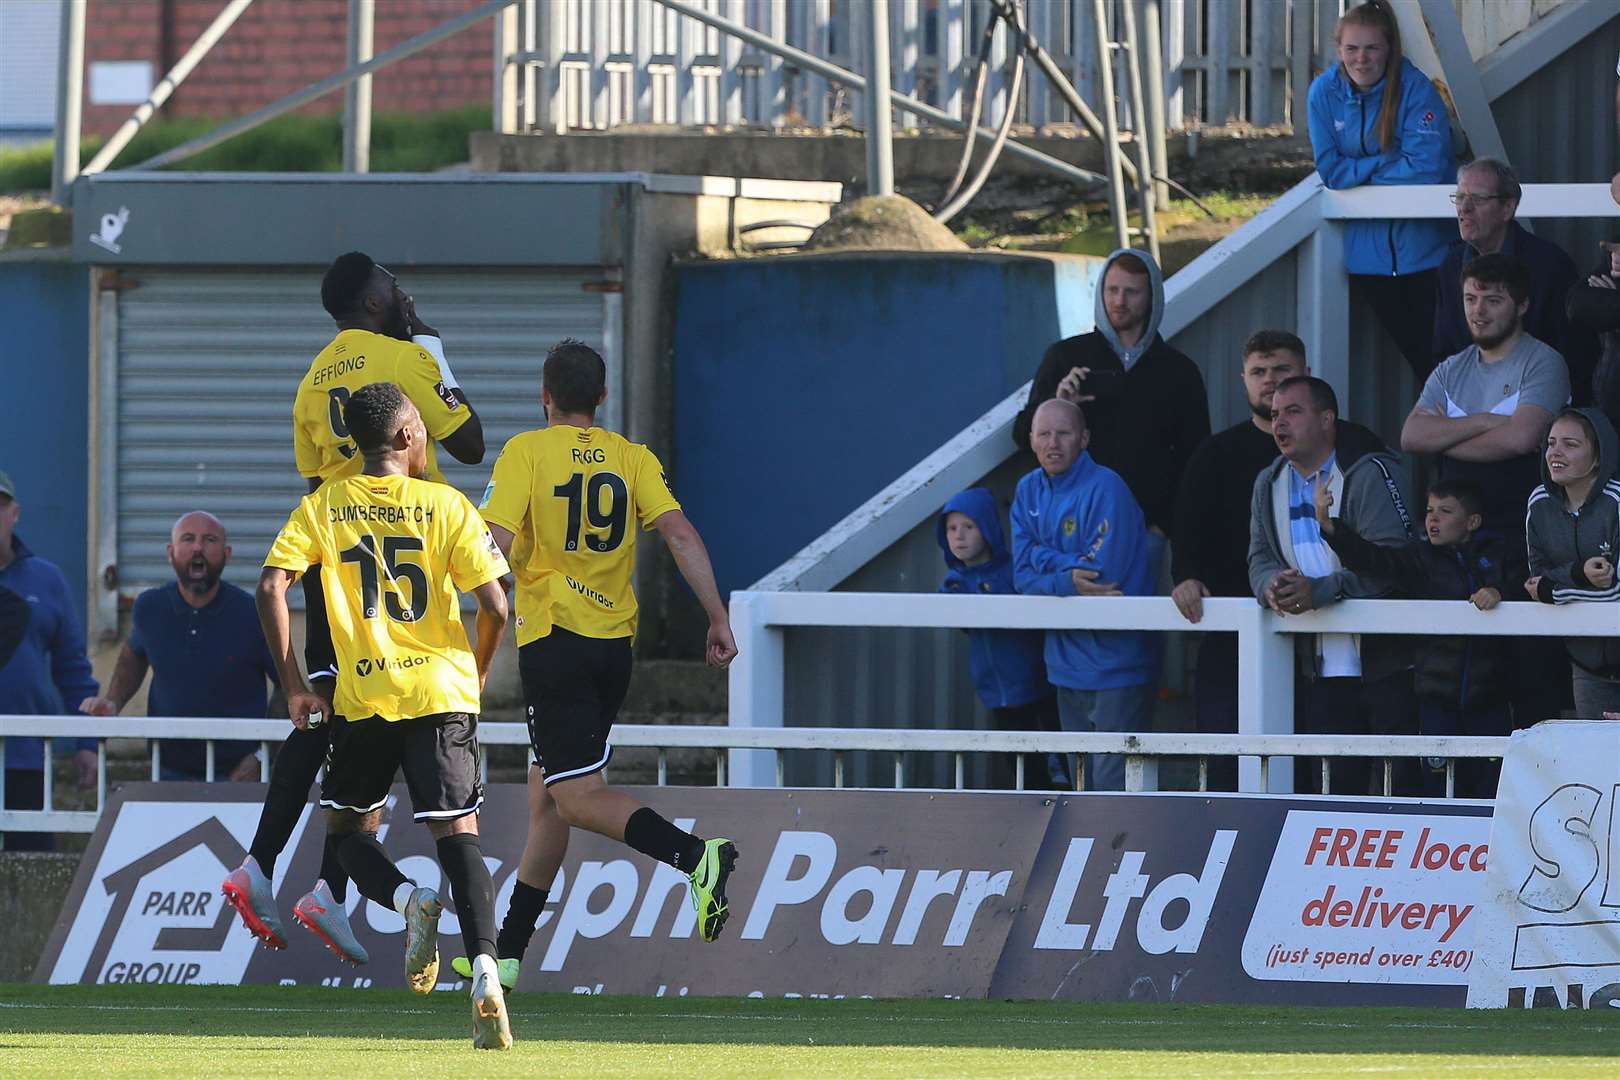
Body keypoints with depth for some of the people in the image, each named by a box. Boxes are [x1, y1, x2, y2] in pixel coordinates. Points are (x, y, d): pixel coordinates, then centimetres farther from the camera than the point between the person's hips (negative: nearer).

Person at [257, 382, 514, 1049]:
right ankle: (485, 970, -24)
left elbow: (271, 588, -6)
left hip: (363, 696, 1)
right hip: (442, 690, -1)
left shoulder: (325, 507, 5)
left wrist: (294, 686, 1)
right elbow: (495, 606, -5)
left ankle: (409, 898, -14)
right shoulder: (445, 506, 1)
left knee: (348, 829, 18)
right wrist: (478, 672, 14)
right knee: (457, 832, -3)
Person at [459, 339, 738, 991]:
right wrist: (718, 620, -3)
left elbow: (495, 542, -14)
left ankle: (695, 856, -34)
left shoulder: (526, 452, -4)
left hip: (553, 641, -6)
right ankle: (507, 951, 20)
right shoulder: (633, 458, 8)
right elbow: (681, 535, -4)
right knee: (546, 795, 15)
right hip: (615, 643, 6)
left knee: (577, 796, -10)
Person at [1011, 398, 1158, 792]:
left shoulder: (1105, 489, -13)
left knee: (1114, 786, -12)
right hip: (1068, 664, 7)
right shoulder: (1029, 491, 8)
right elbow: (1023, 575, 2)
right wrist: (1068, 580, -16)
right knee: (1083, 784, 14)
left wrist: (1044, 557, -9)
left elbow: (1103, 571, -21)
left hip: (1114, 666, -7)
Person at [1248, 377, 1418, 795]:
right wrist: (1271, 586, -14)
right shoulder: (1269, 486, 14)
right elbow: (1260, 557, 11)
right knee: (1333, 788, 4)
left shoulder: (1370, 474, -10)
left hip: (1382, 665, -6)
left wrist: (1321, 590, -28)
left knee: (1394, 787, -10)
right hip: (1321, 673, 6)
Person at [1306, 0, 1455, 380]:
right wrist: (1388, 163, -15)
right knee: (1409, 347, 11)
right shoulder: (1324, 92, -3)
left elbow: (1425, 168, -21)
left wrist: (1361, 172, -12)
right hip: (1367, 247, 3)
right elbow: (1330, 171, -6)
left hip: (1423, 245, -3)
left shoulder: (1415, 89, -14)